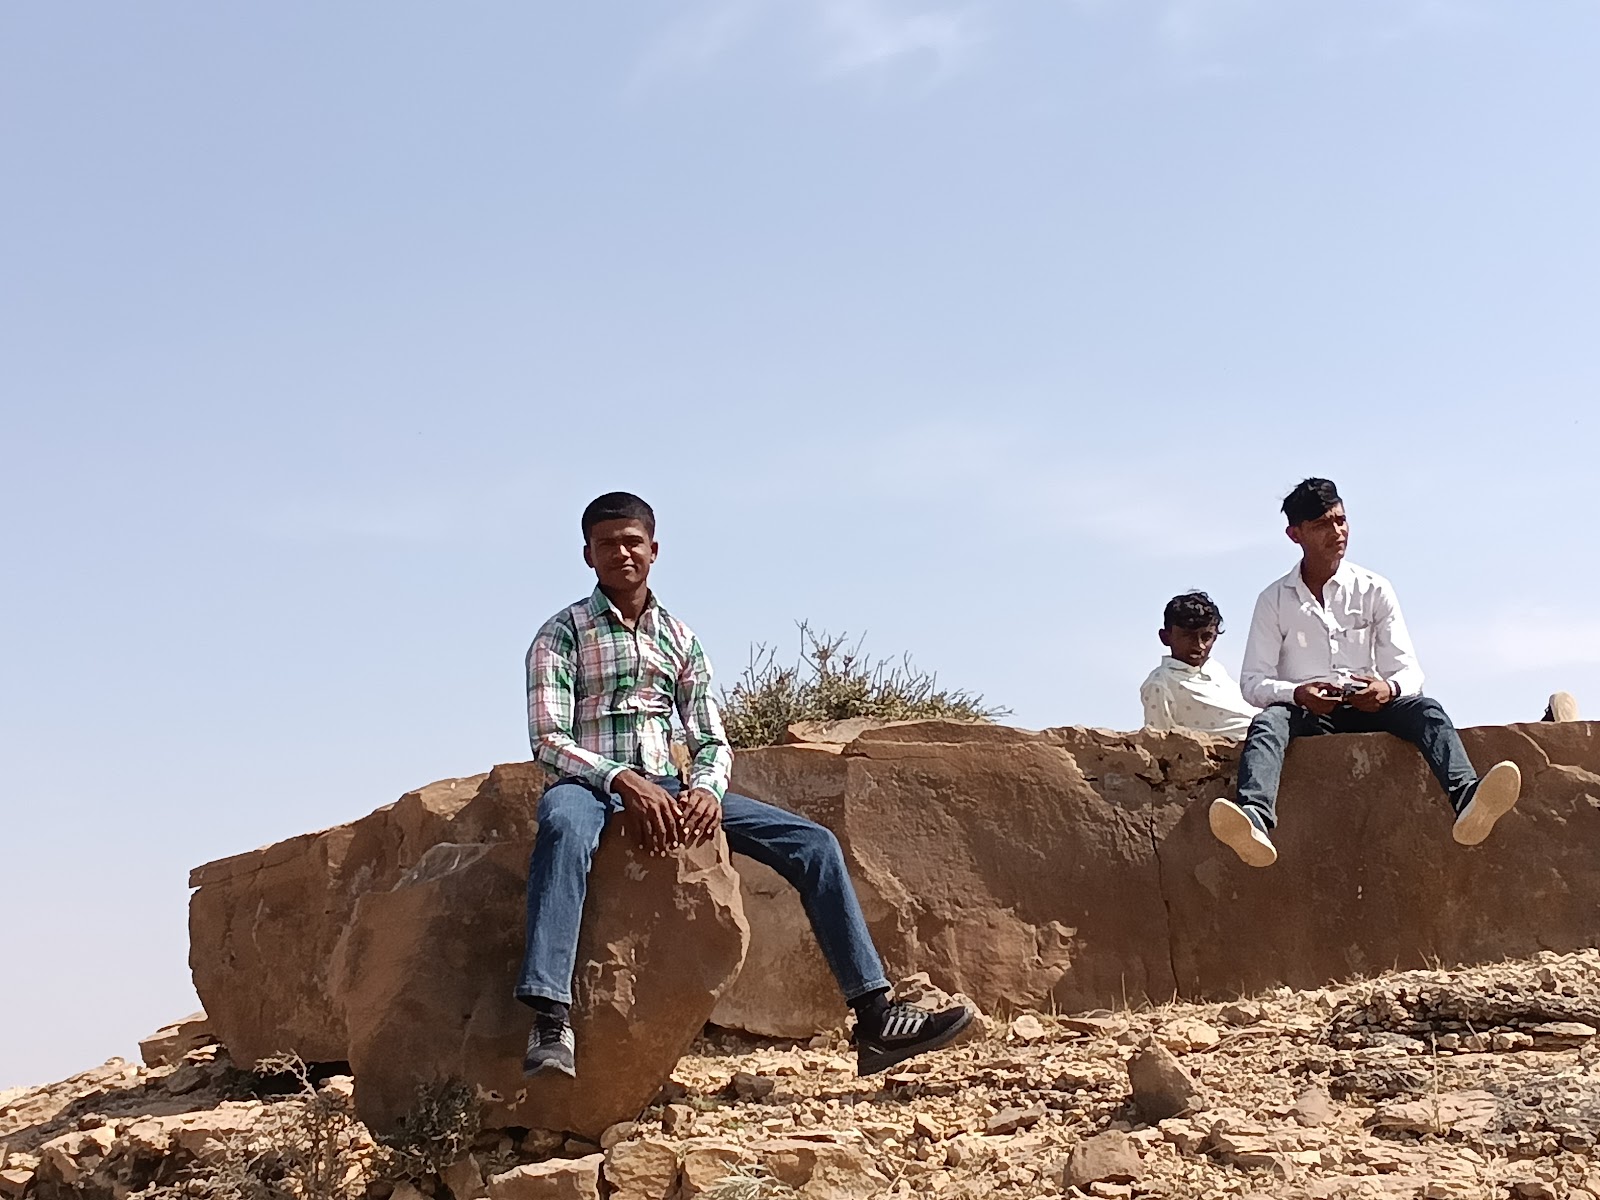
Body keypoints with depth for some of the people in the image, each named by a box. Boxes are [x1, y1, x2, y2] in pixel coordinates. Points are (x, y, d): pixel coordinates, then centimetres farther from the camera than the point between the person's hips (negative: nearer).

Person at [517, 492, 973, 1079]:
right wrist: (625, 780, -25)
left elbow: (712, 739, 11)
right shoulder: (562, 634, 2)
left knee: (813, 842, -9)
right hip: (590, 787, -5)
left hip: (667, 789, 5)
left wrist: (705, 788, -13)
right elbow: (549, 741, -9)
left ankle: (875, 1019, -10)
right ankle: (549, 1024, -54)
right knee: (563, 823, -44)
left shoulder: (679, 637, 16)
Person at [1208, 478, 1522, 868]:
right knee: (1267, 722, -34)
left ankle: (1467, 801, -57)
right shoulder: (1275, 600, 6)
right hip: (1305, 713, -1)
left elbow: (1409, 669, 4)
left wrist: (1389, 688, -21)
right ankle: (1256, 822, -64)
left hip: (1367, 708, 1)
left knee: (1426, 710, -29)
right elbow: (1253, 681, 1)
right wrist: (1297, 693, -21)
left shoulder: (1374, 590, 9)